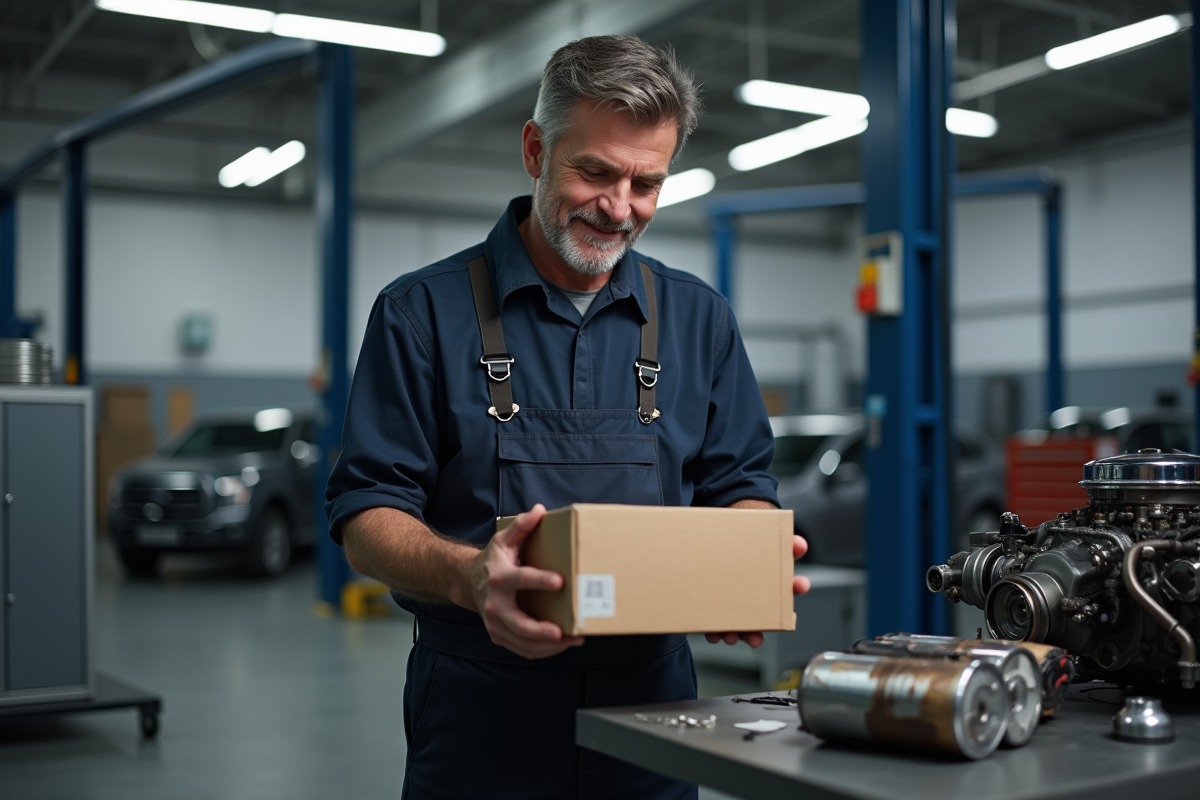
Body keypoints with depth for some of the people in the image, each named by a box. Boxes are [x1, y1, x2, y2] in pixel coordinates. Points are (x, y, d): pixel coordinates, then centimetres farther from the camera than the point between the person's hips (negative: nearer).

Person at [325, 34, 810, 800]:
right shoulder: (423, 312, -4)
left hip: (652, 700, 3)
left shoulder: (699, 319, 7)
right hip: (478, 712, -2)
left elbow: (740, 487, 9)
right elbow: (366, 514, -7)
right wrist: (466, 576, -27)